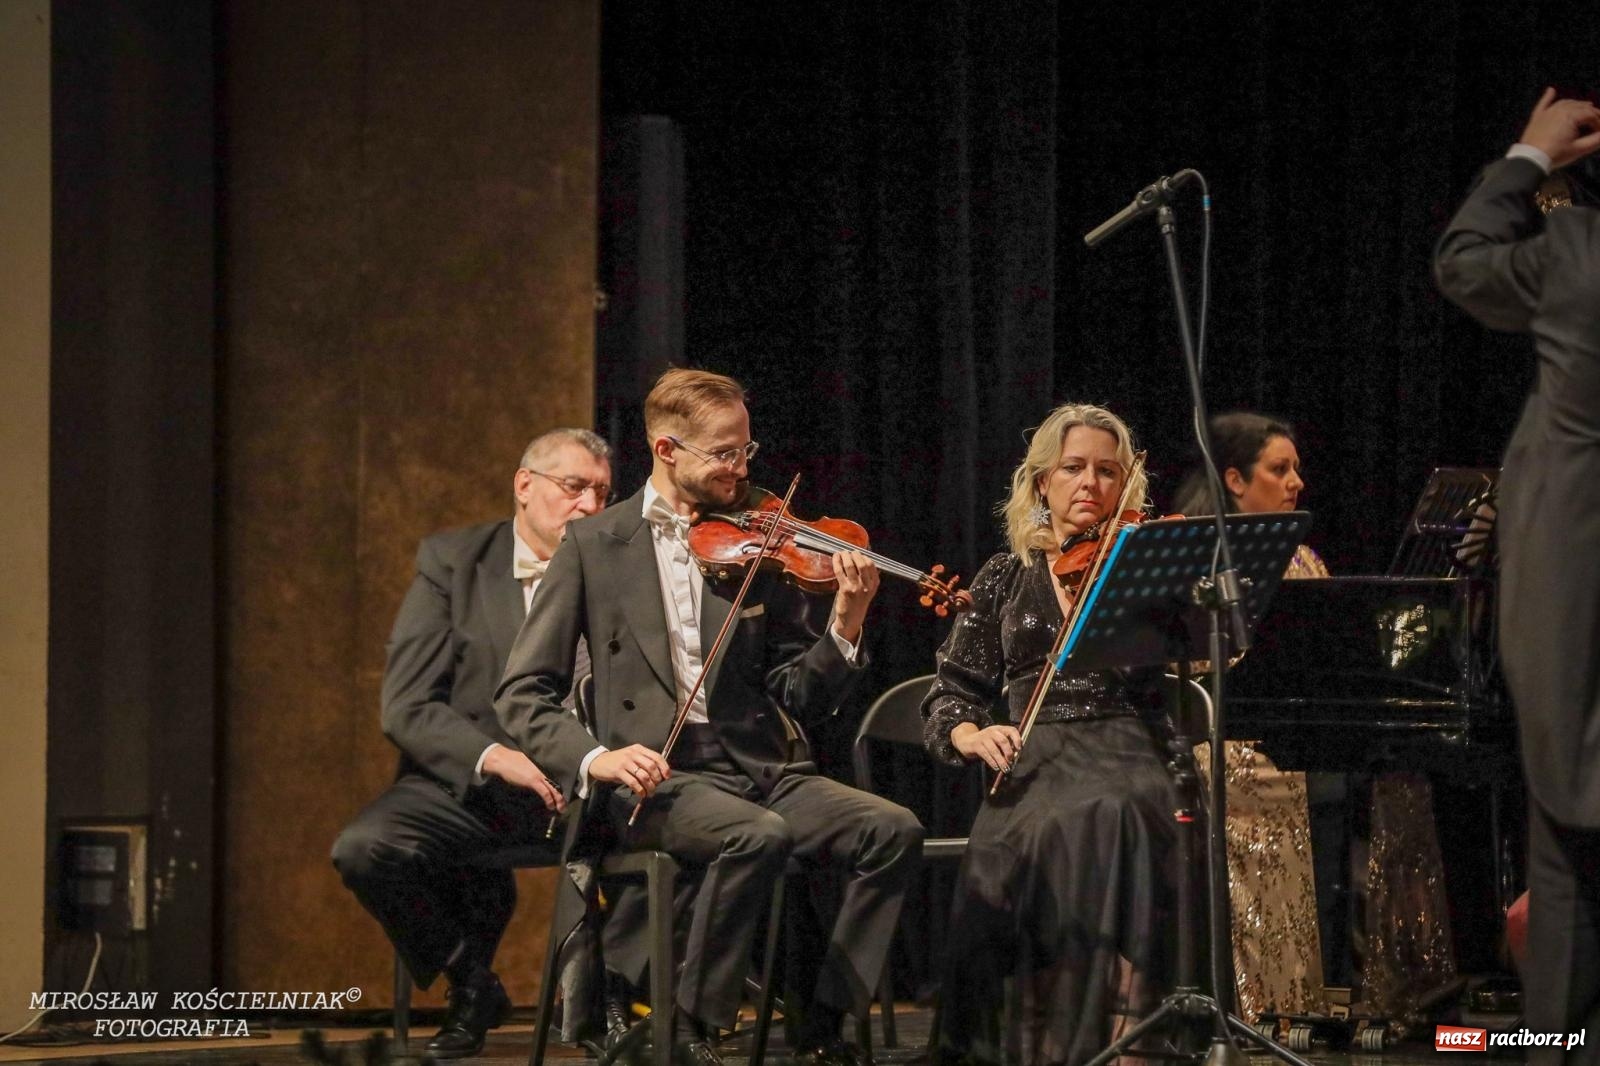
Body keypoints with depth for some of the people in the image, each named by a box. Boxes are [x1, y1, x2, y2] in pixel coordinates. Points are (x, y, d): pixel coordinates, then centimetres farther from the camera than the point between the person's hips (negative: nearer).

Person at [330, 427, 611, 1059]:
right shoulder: (451, 561, 4)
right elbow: (406, 707, -5)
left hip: (579, 790, 0)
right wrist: (497, 758, -23)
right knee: (364, 850, -29)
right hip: (466, 786, 0)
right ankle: (471, 984, -1)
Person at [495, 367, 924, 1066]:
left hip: (763, 771, 4)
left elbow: (798, 701, 10)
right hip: (660, 778, -4)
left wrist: (845, 626, -9)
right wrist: (595, 758, -17)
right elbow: (522, 697, 1)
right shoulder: (594, 548, 5)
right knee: (759, 835, -34)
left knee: (893, 830, -21)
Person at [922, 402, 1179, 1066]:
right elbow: (951, 694, 15)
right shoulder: (1005, 579, 18)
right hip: (1033, 762, 0)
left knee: (1112, 816, -37)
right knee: (1057, 826, -35)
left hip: (1125, 755, 0)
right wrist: (972, 734, -7)